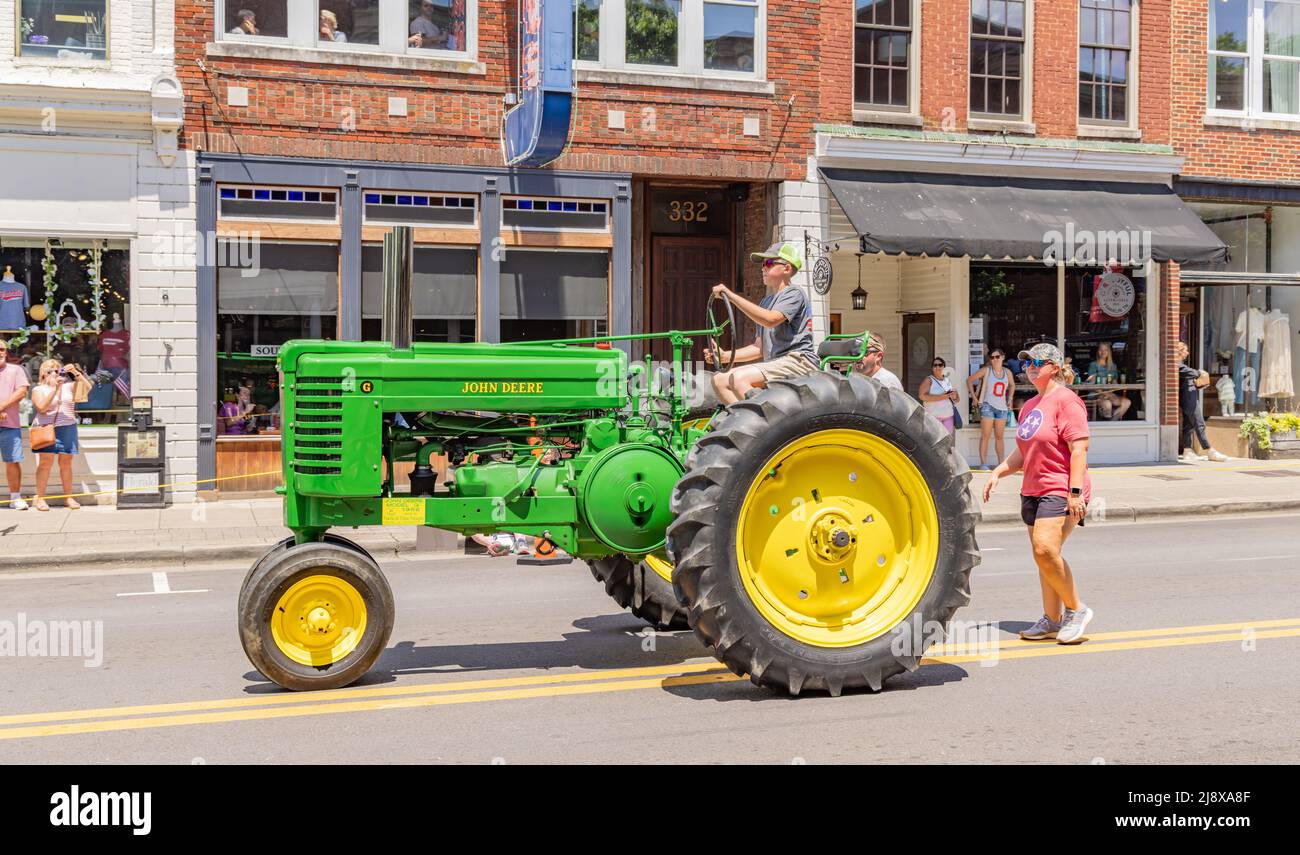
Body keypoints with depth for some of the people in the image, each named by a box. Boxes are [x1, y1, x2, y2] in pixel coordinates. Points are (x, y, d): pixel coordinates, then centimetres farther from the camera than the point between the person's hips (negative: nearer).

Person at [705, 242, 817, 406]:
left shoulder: (794, 293, -3)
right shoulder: (765, 302, 24)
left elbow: (770, 319, -24)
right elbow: (759, 347, 18)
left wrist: (731, 295, -24)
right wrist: (724, 356, 5)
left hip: (798, 361, -9)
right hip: (775, 364, 9)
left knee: (739, 378, -29)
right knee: (719, 380, -5)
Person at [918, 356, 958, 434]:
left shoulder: (948, 380, 14)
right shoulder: (929, 380, -2)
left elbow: (957, 400, 19)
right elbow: (922, 395, -18)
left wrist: (955, 396, -6)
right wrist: (941, 397, -21)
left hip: (948, 416, 6)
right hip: (934, 415, -6)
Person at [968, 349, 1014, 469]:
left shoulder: (1007, 372, 7)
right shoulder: (986, 370, -4)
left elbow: (1012, 385, 27)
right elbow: (969, 380, 1)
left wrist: (1010, 398, 14)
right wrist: (974, 397, -3)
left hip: (1002, 407, 4)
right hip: (988, 406, -4)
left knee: (999, 437, 9)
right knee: (985, 436, -6)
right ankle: (982, 463, -4)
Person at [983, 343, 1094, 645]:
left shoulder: (1066, 400, -9)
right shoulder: (1030, 406, 18)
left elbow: (1079, 449, -16)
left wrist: (1075, 492, -22)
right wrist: (997, 473, 10)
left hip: (1060, 491, -9)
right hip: (1033, 491, 9)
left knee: (1045, 549, -22)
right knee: (1043, 555, 10)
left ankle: (1076, 610, -5)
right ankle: (1052, 620, 18)